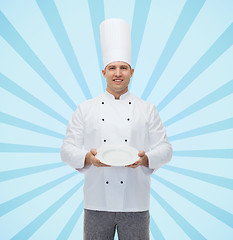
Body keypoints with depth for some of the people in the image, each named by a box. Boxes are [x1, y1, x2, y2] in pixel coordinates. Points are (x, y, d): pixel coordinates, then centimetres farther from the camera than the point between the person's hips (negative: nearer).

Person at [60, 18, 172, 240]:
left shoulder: (147, 109, 7)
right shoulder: (85, 109, 6)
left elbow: (165, 149, 5)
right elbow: (68, 149, 4)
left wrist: (145, 159, -16)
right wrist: (87, 158, -16)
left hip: (136, 204, 0)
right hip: (97, 203, 0)